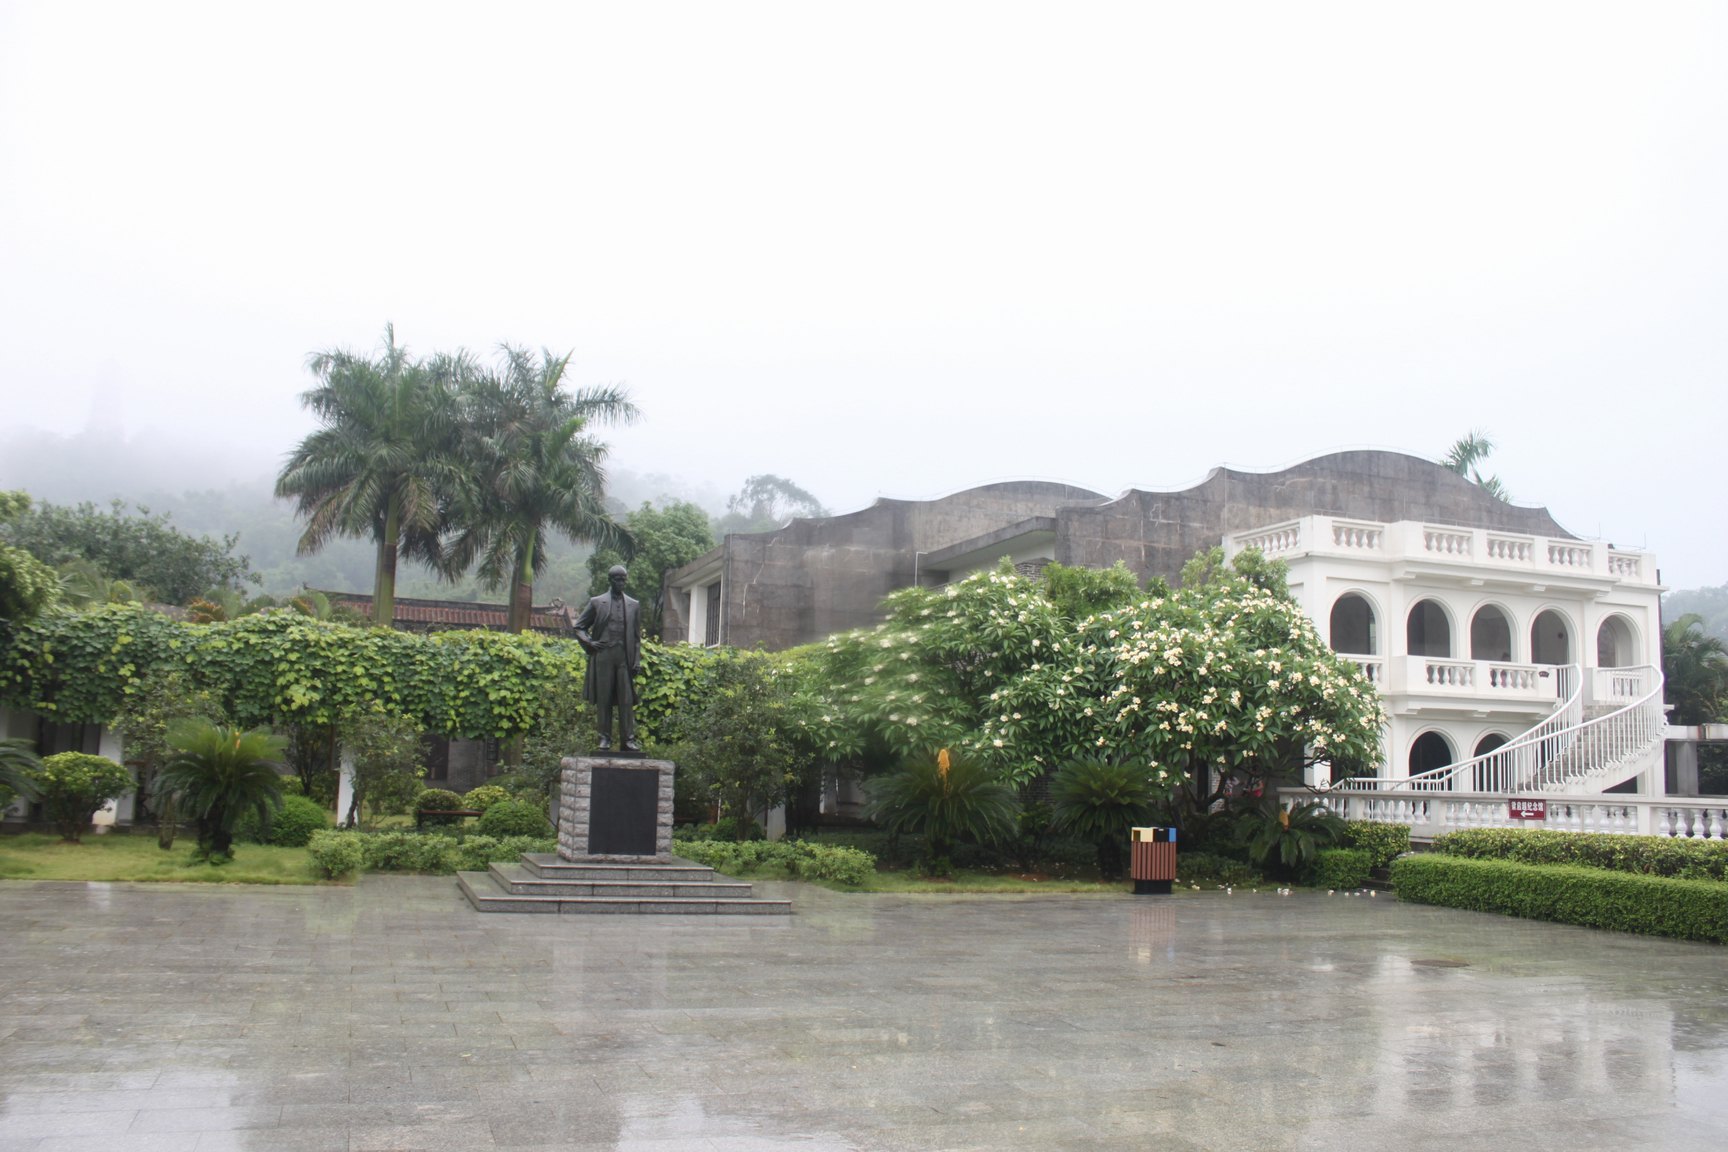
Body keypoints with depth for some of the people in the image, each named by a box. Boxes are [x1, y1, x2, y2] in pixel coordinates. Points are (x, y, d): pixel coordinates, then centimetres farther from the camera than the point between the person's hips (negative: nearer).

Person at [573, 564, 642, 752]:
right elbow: (579, 626, 14)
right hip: (603, 656, 0)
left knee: (626, 700, -3)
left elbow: (637, 636, 11)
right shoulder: (597, 603, 9)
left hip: (625, 657, 1)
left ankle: (628, 739, -2)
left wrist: (637, 661, 3)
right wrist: (589, 642, -3)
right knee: (603, 699, 1)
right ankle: (605, 738, 5)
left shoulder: (634, 605, 13)